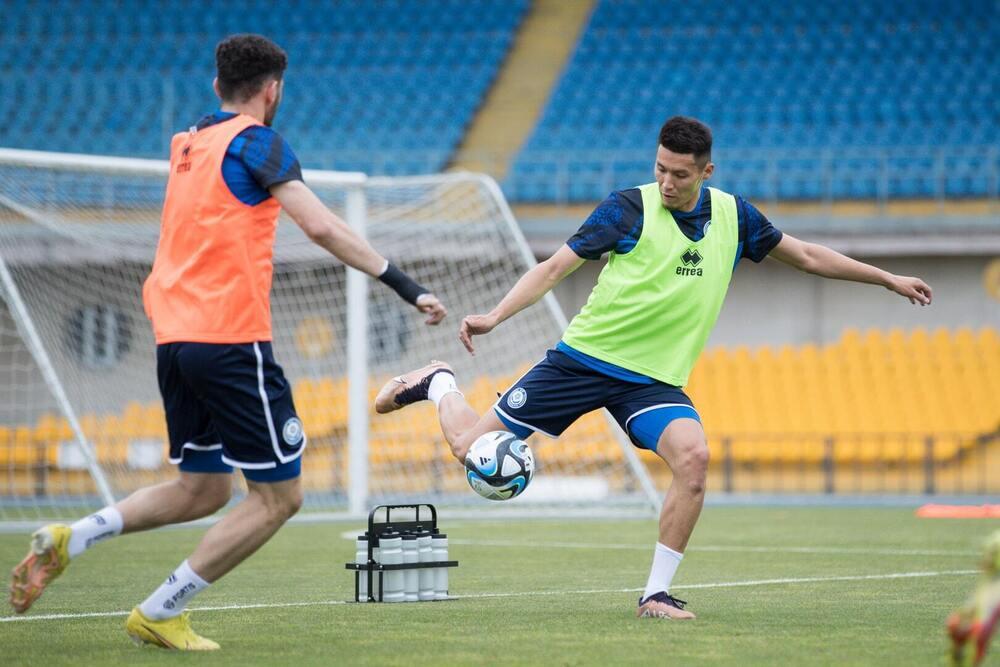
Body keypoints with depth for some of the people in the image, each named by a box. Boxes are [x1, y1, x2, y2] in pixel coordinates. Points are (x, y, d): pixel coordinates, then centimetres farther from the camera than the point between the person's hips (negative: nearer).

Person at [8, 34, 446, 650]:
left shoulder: (187, 146, 16)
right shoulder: (256, 142, -7)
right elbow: (322, 228, -17)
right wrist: (404, 284, -17)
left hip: (174, 339, 8)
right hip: (232, 343, -8)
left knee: (203, 490, 20)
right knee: (279, 496, 1)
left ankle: (67, 541, 5)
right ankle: (161, 613, 0)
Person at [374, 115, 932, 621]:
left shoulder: (733, 216, 2)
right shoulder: (630, 208, -10)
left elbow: (806, 255, 16)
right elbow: (556, 267, -11)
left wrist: (887, 279, 17)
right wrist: (495, 316, -24)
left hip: (655, 380, 2)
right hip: (586, 355, -2)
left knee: (693, 455, -27)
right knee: (471, 447, -1)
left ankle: (656, 594, -15)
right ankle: (439, 384, 35)